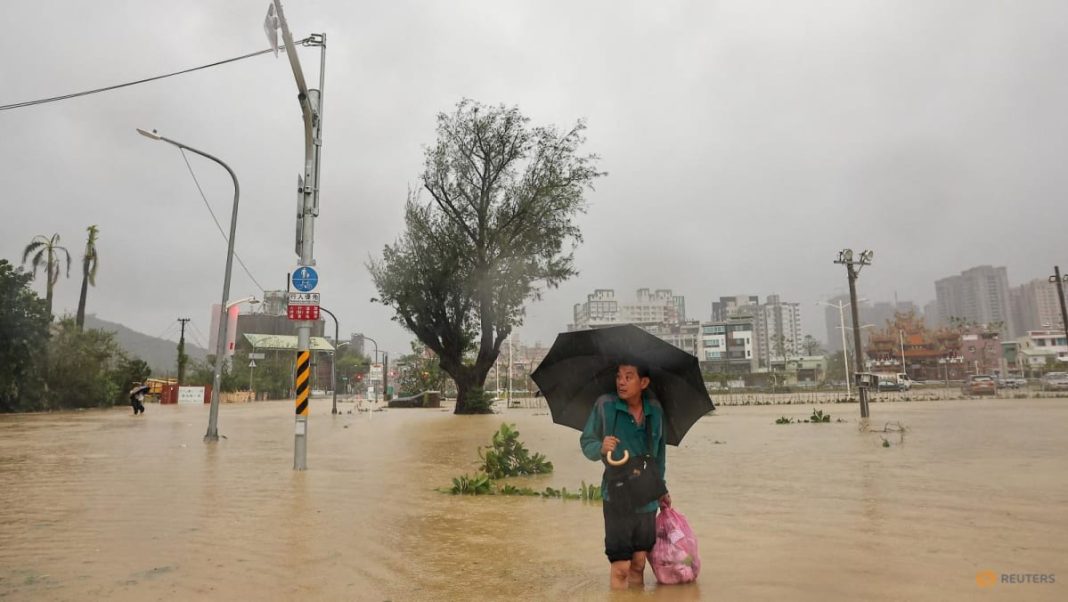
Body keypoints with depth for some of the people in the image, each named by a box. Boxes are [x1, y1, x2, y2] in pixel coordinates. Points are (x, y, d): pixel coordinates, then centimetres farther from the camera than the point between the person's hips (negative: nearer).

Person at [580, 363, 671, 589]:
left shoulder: (656, 410, 0)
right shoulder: (605, 405, -10)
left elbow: (659, 452, 13)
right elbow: (586, 442, -4)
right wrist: (601, 448, -26)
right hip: (617, 495, -3)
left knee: (639, 563, 12)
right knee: (620, 567, 0)